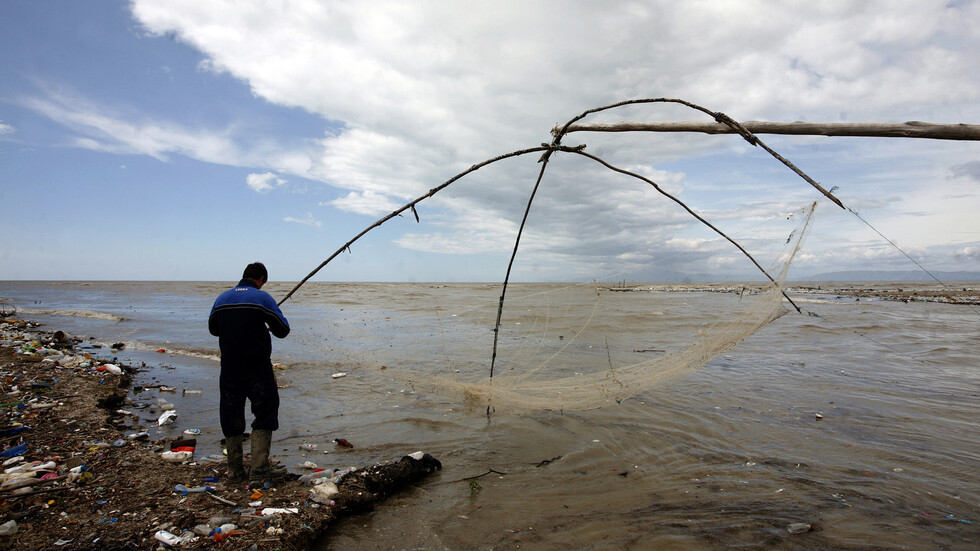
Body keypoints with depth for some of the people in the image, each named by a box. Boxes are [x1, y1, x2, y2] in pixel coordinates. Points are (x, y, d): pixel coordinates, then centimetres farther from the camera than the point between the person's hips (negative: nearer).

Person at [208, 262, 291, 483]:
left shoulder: (222, 298, 5)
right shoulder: (262, 298, -10)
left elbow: (213, 328, 19)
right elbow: (283, 330, -9)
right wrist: (269, 326, 12)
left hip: (229, 369, 5)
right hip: (257, 369, -4)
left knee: (231, 417, 12)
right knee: (265, 414, 5)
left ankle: (235, 470, 19)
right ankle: (260, 467, 0)